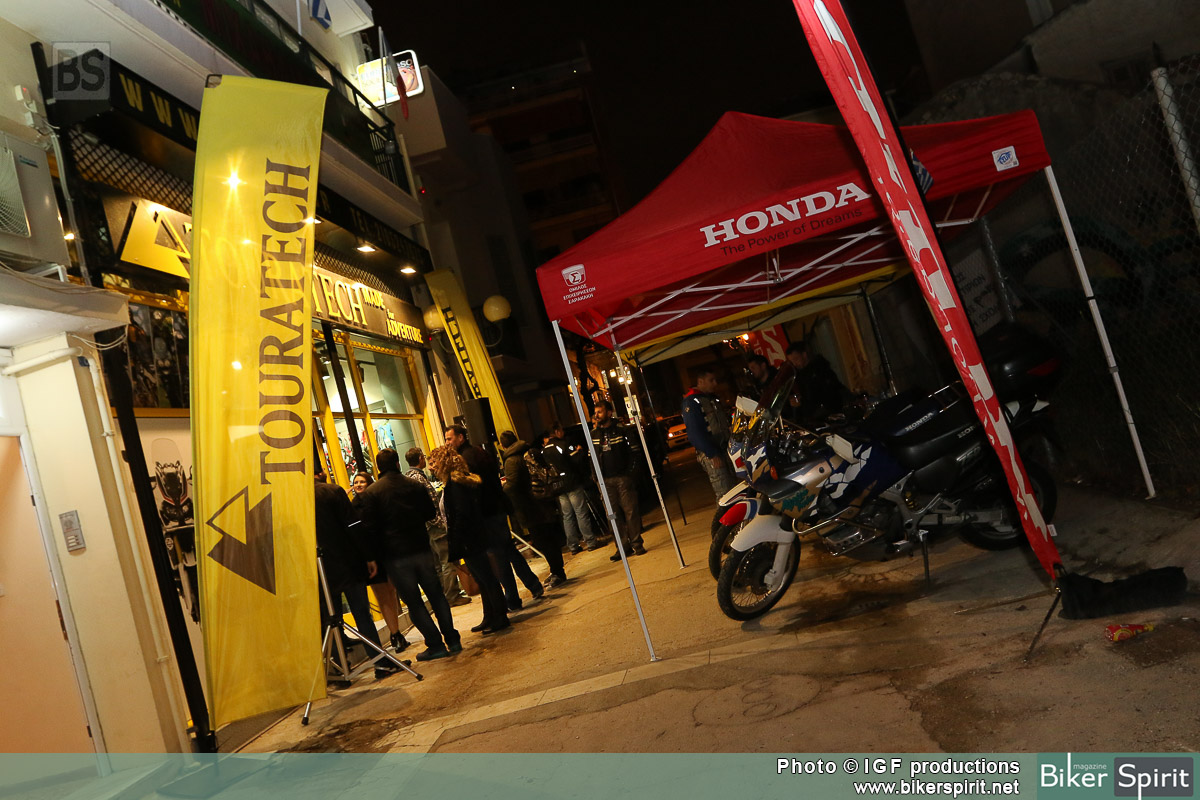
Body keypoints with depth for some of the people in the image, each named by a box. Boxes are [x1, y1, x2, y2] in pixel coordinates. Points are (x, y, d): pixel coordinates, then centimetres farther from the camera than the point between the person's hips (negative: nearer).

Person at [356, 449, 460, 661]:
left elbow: (371, 527, -8)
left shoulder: (371, 493, -7)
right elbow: (431, 513, 10)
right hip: (421, 548, 3)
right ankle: (452, 639, 15)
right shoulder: (414, 486, 2)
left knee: (414, 603, 5)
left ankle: (436, 645, 6)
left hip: (395, 555, -3)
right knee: (436, 595, 13)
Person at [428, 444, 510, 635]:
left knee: (486, 578, -1)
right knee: (482, 579, 17)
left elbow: (461, 515, -22)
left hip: (468, 540, -10)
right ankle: (490, 618, 27)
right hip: (474, 539, 10)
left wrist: (455, 546, -21)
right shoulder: (457, 481, 12)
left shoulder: (455, 483, -17)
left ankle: (500, 617, 8)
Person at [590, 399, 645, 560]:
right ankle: (623, 545, 14)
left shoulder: (622, 430, -3)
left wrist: (630, 471, -7)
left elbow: (635, 451, -1)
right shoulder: (593, 434, 8)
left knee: (630, 511, -1)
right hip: (605, 480, 4)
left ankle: (636, 543, 10)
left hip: (623, 477, -3)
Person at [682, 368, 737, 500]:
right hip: (711, 454, -9)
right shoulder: (691, 401, -10)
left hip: (726, 448, 9)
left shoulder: (713, 399, 19)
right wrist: (713, 454, -21)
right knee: (724, 494, -13)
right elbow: (695, 433, -17)